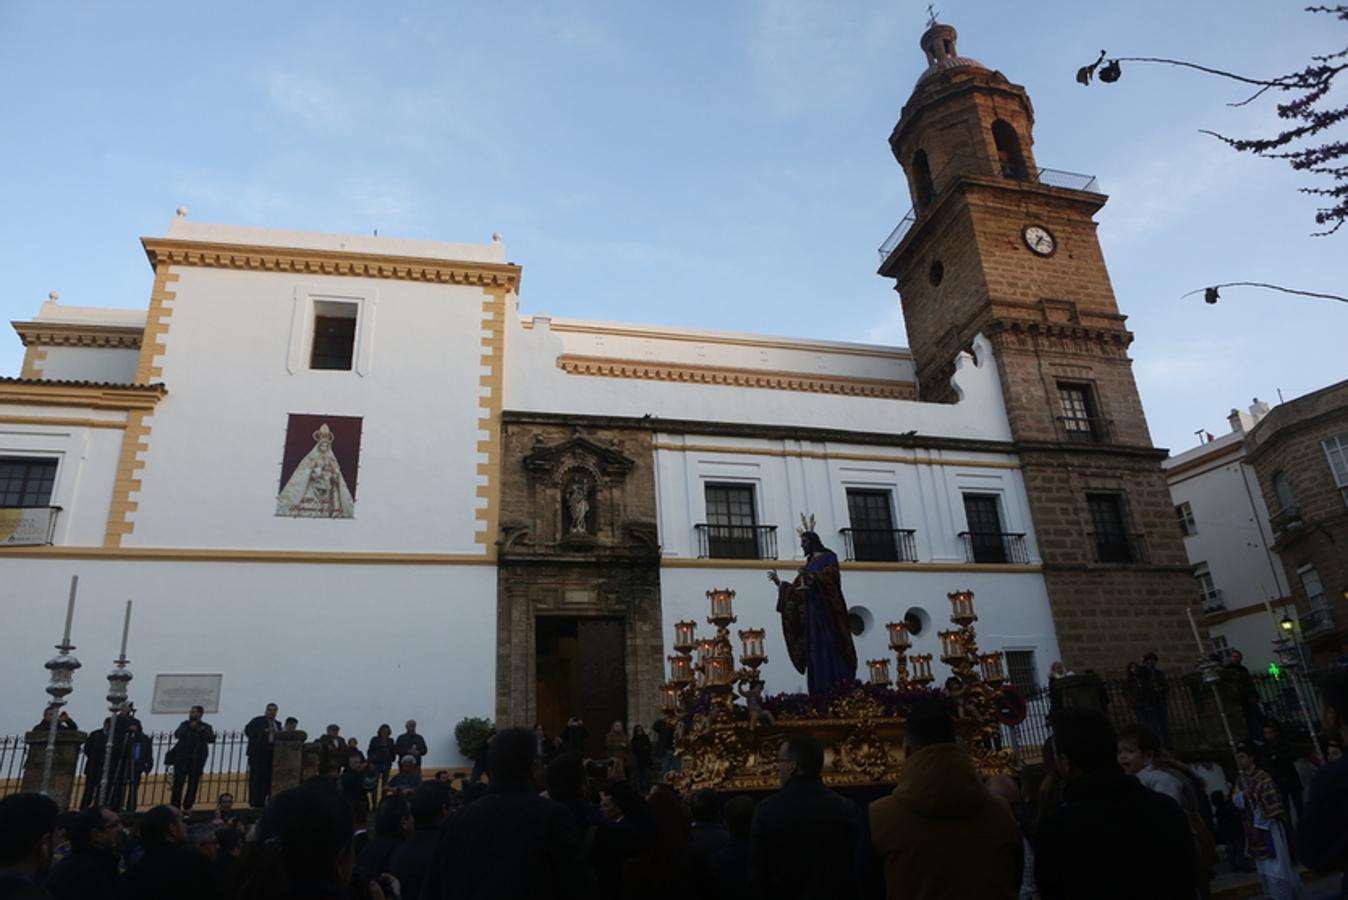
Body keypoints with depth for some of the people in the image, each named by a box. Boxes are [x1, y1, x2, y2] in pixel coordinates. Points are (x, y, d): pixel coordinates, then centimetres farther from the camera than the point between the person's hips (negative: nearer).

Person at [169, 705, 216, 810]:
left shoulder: (206, 727, 10)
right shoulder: (185, 724, 13)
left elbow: (211, 739, -4)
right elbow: (177, 735, -3)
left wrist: (202, 732, -17)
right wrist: (189, 728, -11)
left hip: (197, 760, 0)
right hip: (182, 757, 0)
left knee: (193, 784, 1)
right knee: (178, 782, -7)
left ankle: (187, 807, 10)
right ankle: (175, 807, -4)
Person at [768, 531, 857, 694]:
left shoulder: (828, 557, 4)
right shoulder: (808, 565, 23)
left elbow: (831, 575, -15)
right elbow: (796, 589, 21)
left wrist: (812, 576, -30)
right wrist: (779, 582, 14)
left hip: (826, 609, -7)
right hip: (811, 612, 7)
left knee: (831, 649, -14)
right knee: (816, 652, -2)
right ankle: (823, 695, -5)